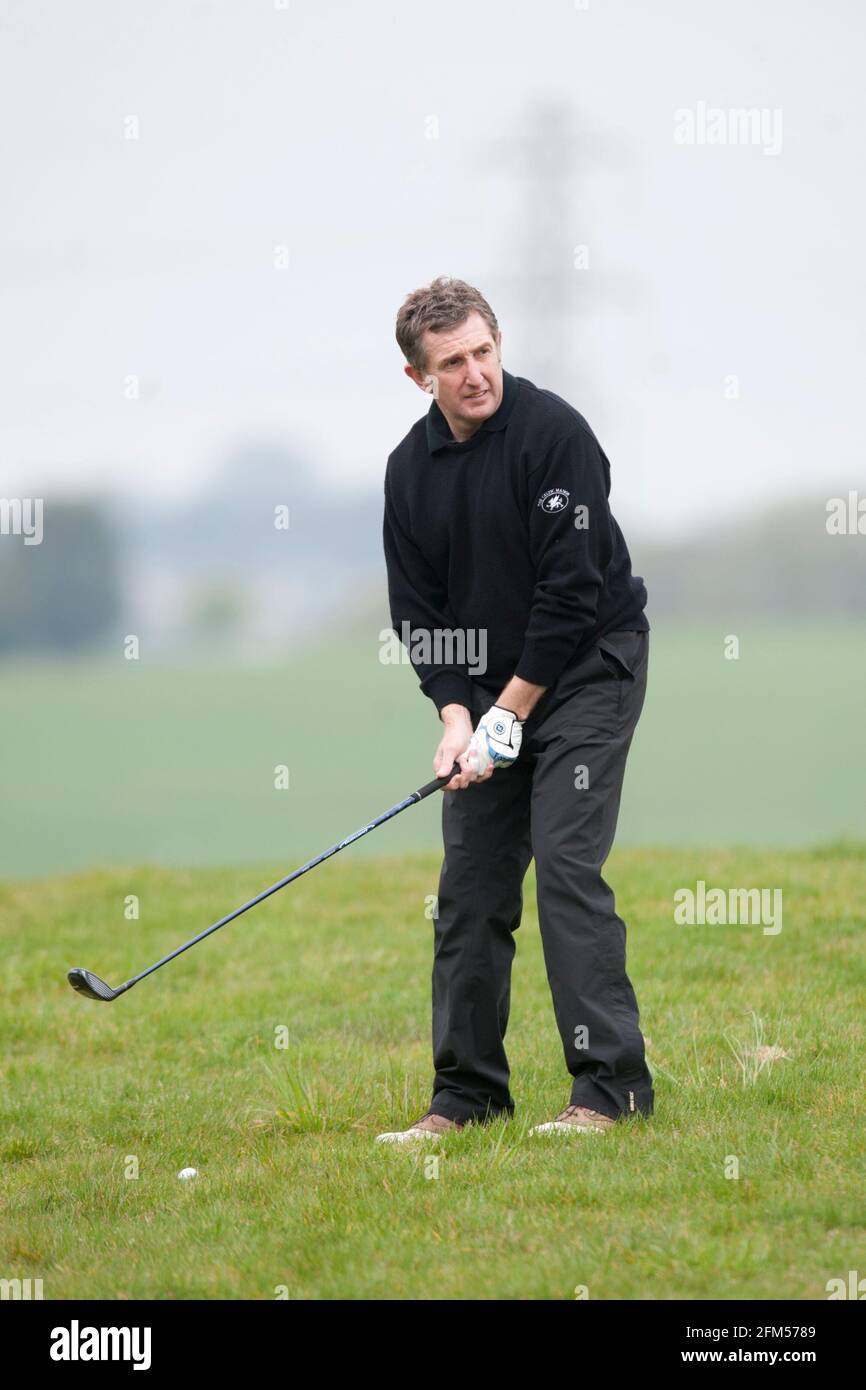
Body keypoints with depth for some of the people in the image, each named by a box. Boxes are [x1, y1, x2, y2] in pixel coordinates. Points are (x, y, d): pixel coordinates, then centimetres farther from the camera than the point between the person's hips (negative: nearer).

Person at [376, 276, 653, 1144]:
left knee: (567, 864, -16)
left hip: (587, 671, -6)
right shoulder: (411, 468, 3)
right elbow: (417, 608, 5)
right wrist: (454, 713, -9)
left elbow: (572, 591, -20)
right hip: (489, 688, 6)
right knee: (470, 884, 4)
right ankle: (467, 1094, 12)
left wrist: (512, 711, -16)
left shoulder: (552, 432, -17)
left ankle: (610, 1084, -14)